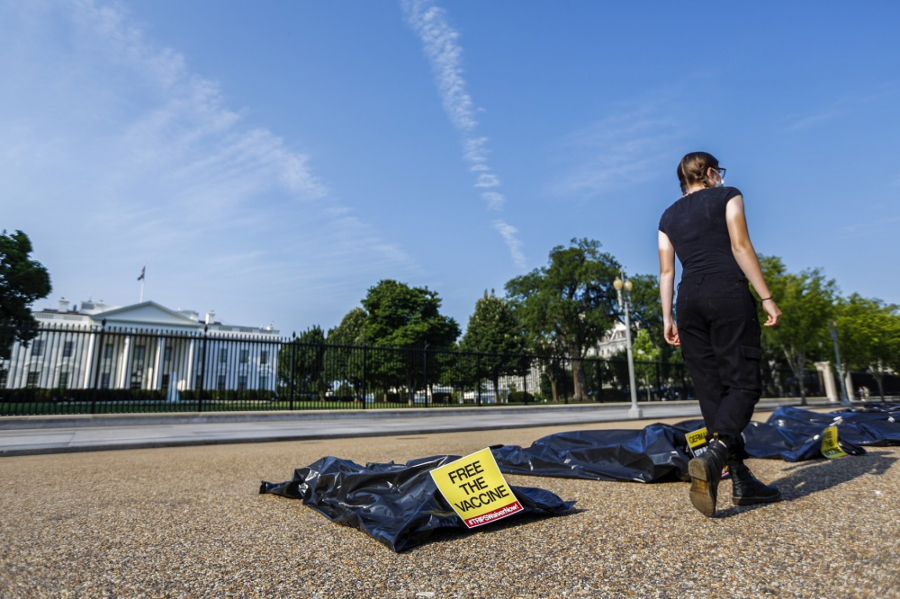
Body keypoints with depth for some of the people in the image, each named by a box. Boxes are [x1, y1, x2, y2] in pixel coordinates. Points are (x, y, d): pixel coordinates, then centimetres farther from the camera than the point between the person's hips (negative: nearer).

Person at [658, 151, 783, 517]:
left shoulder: (668, 216, 21)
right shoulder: (727, 196, 11)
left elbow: (666, 271, 14)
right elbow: (741, 246, -2)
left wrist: (668, 317, 13)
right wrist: (766, 297, -4)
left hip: (689, 298, 5)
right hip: (728, 292, -4)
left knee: (711, 389, 4)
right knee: (743, 381, -6)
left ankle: (741, 479, 6)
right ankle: (713, 456, -30)